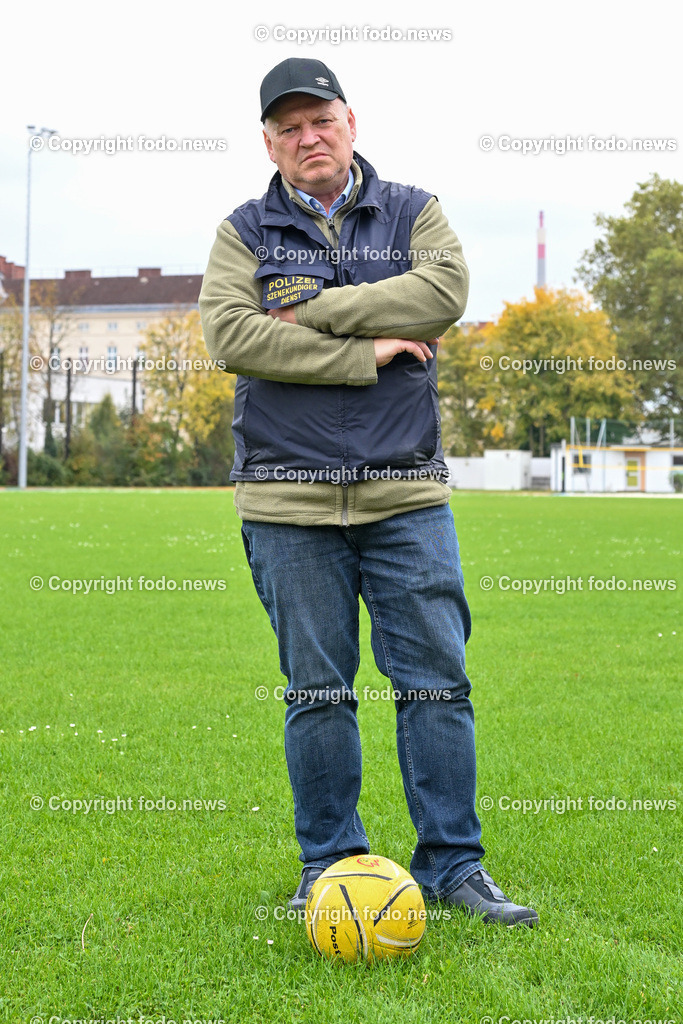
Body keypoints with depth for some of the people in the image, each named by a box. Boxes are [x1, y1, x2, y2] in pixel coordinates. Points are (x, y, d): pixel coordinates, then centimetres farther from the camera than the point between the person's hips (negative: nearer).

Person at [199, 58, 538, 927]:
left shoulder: (413, 213, 11)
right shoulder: (246, 231, 8)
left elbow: (446, 291, -9)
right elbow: (229, 335, -9)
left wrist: (314, 311, -11)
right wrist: (366, 351, -12)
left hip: (406, 495, 1)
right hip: (289, 502, -1)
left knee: (436, 679, 0)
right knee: (317, 691, 4)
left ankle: (453, 864, 10)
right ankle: (329, 867, 16)